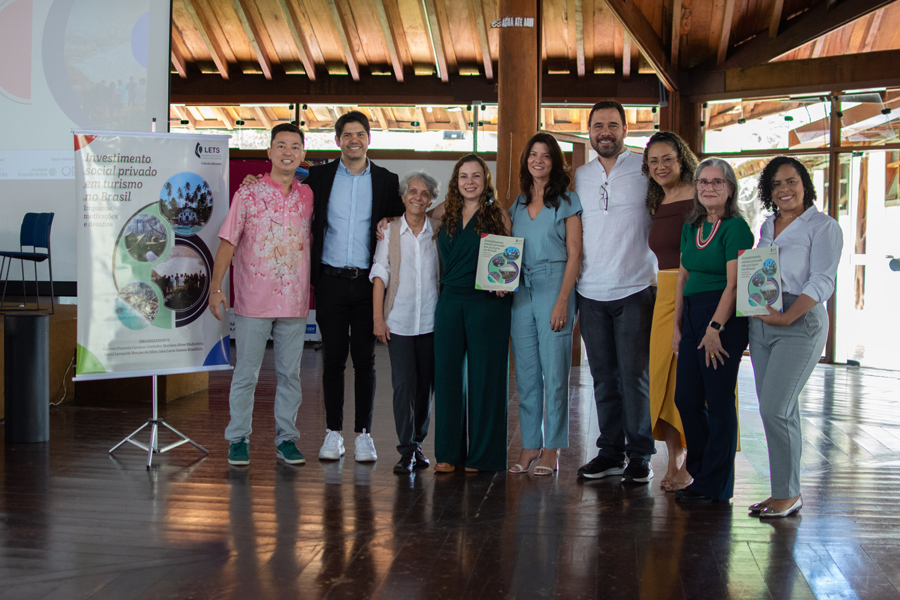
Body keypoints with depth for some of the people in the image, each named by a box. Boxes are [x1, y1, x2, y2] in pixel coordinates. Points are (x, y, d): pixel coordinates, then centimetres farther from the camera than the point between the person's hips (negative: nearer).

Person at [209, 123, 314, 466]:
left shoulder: (308, 196, 8)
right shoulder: (248, 194, -1)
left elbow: (313, 241, 17)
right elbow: (228, 243, -2)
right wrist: (216, 287, -7)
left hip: (295, 302, 3)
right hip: (253, 302, -3)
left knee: (290, 373, 8)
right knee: (246, 373, 3)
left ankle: (286, 439, 17)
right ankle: (239, 439, 13)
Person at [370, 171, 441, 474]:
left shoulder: (438, 233, 6)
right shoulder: (389, 231, 3)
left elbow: (445, 274, 10)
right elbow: (380, 275, 1)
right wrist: (378, 317, -4)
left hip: (431, 320, 2)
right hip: (398, 320, -2)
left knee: (426, 384, 7)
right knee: (403, 384, -6)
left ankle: (418, 443, 21)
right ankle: (407, 450, 1)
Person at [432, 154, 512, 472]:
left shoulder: (498, 216, 3)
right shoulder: (444, 214, 12)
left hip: (487, 303, -3)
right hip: (450, 303, 3)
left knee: (484, 375, 0)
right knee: (447, 374, 4)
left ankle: (482, 455, 10)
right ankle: (448, 452, 15)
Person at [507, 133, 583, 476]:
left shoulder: (567, 201, 1)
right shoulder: (518, 204, 16)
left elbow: (574, 255, -5)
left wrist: (562, 301, -13)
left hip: (554, 289, -5)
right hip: (521, 293, 5)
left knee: (554, 373, -3)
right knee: (526, 373, 6)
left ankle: (551, 449, 4)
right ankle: (530, 444, 14)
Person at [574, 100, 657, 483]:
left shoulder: (645, 170, 0)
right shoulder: (579, 176, 12)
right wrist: (570, 286, 11)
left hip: (635, 290, -4)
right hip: (591, 293, 4)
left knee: (635, 375, -3)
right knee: (603, 376, 8)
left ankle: (639, 454, 8)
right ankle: (610, 452, 18)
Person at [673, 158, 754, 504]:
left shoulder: (735, 227, -10)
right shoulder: (691, 227, 14)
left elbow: (734, 284, -15)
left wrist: (715, 328, -18)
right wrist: (677, 325, 13)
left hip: (724, 319, -8)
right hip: (693, 315, 8)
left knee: (719, 402, -1)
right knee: (685, 398, 9)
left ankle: (715, 485, 10)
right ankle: (701, 471, 25)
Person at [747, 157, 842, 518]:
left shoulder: (823, 227, -3)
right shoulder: (767, 227, 18)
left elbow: (822, 282, -12)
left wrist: (787, 316, -20)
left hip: (800, 324, -7)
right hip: (760, 324, 7)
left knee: (776, 409, -12)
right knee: (778, 410, 7)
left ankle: (789, 493, 0)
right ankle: (783, 491, 14)